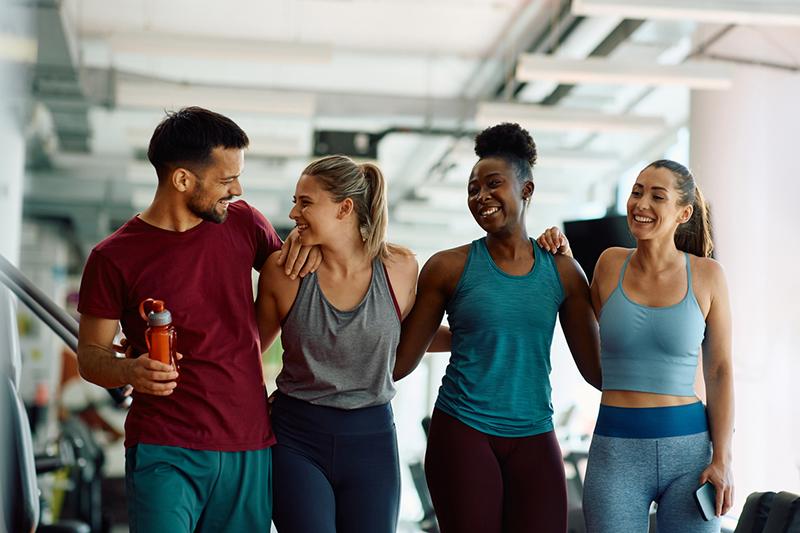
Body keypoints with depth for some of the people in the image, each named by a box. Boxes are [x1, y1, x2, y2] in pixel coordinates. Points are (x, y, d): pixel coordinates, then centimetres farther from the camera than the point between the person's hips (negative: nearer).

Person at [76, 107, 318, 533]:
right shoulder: (114, 258, -5)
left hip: (250, 449, 4)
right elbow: (90, 354, 2)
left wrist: (306, 239, 2)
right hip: (166, 453, -4)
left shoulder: (243, 223, 6)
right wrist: (129, 371, -20)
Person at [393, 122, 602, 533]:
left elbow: (596, 368, 10)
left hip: (534, 441, 2)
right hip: (462, 434, -2)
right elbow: (399, 360, 2)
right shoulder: (450, 268, 0)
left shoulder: (561, 271, 5)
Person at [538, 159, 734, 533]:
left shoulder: (706, 275, -1)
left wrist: (722, 459, -5)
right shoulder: (611, 264, 4)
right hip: (616, 450, 1)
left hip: (688, 449, -1)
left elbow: (719, 372, 2)